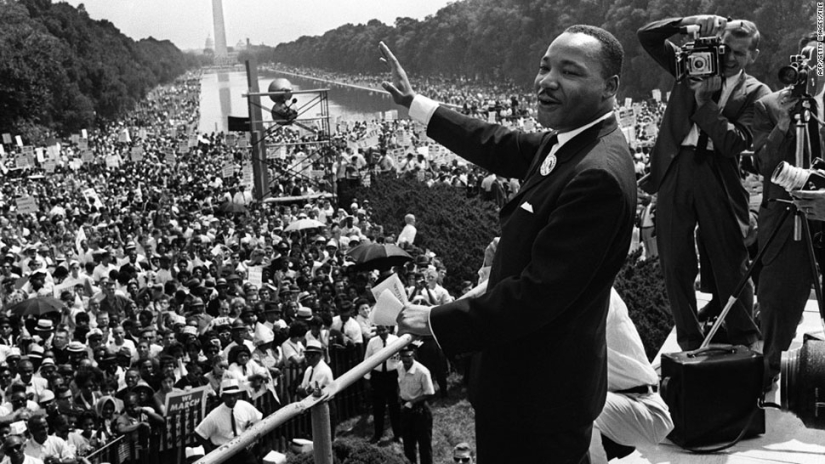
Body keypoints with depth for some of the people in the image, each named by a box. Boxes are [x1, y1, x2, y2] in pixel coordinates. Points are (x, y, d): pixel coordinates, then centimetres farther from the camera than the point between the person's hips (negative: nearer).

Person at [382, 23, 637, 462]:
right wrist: (414, 103, 24)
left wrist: (438, 321, -18)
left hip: (540, 396, -9)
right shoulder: (568, 143, 3)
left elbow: (539, 293, -28)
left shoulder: (599, 175, -27)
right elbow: (500, 145, 19)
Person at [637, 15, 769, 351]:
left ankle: (745, 343, 18)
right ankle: (689, 343, 19)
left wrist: (705, 102, -13)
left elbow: (735, 142, -11)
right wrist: (691, 22, -8)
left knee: (730, 266, 3)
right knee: (676, 265, 6)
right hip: (675, 170, 3)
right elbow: (646, 36, 5)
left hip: (719, 178, -2)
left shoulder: (756, 93, 3)